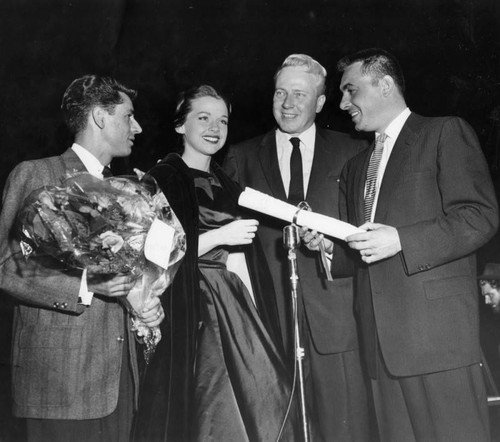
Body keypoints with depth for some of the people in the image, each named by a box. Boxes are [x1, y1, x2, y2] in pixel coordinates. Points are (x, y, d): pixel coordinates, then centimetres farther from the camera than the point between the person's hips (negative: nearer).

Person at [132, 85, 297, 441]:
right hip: (195, 317, -6)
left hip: (242, 313, 6)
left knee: (256, 408, 3)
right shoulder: (165, 179, -3)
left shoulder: (225, 182, 17)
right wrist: (219, 236, -15)